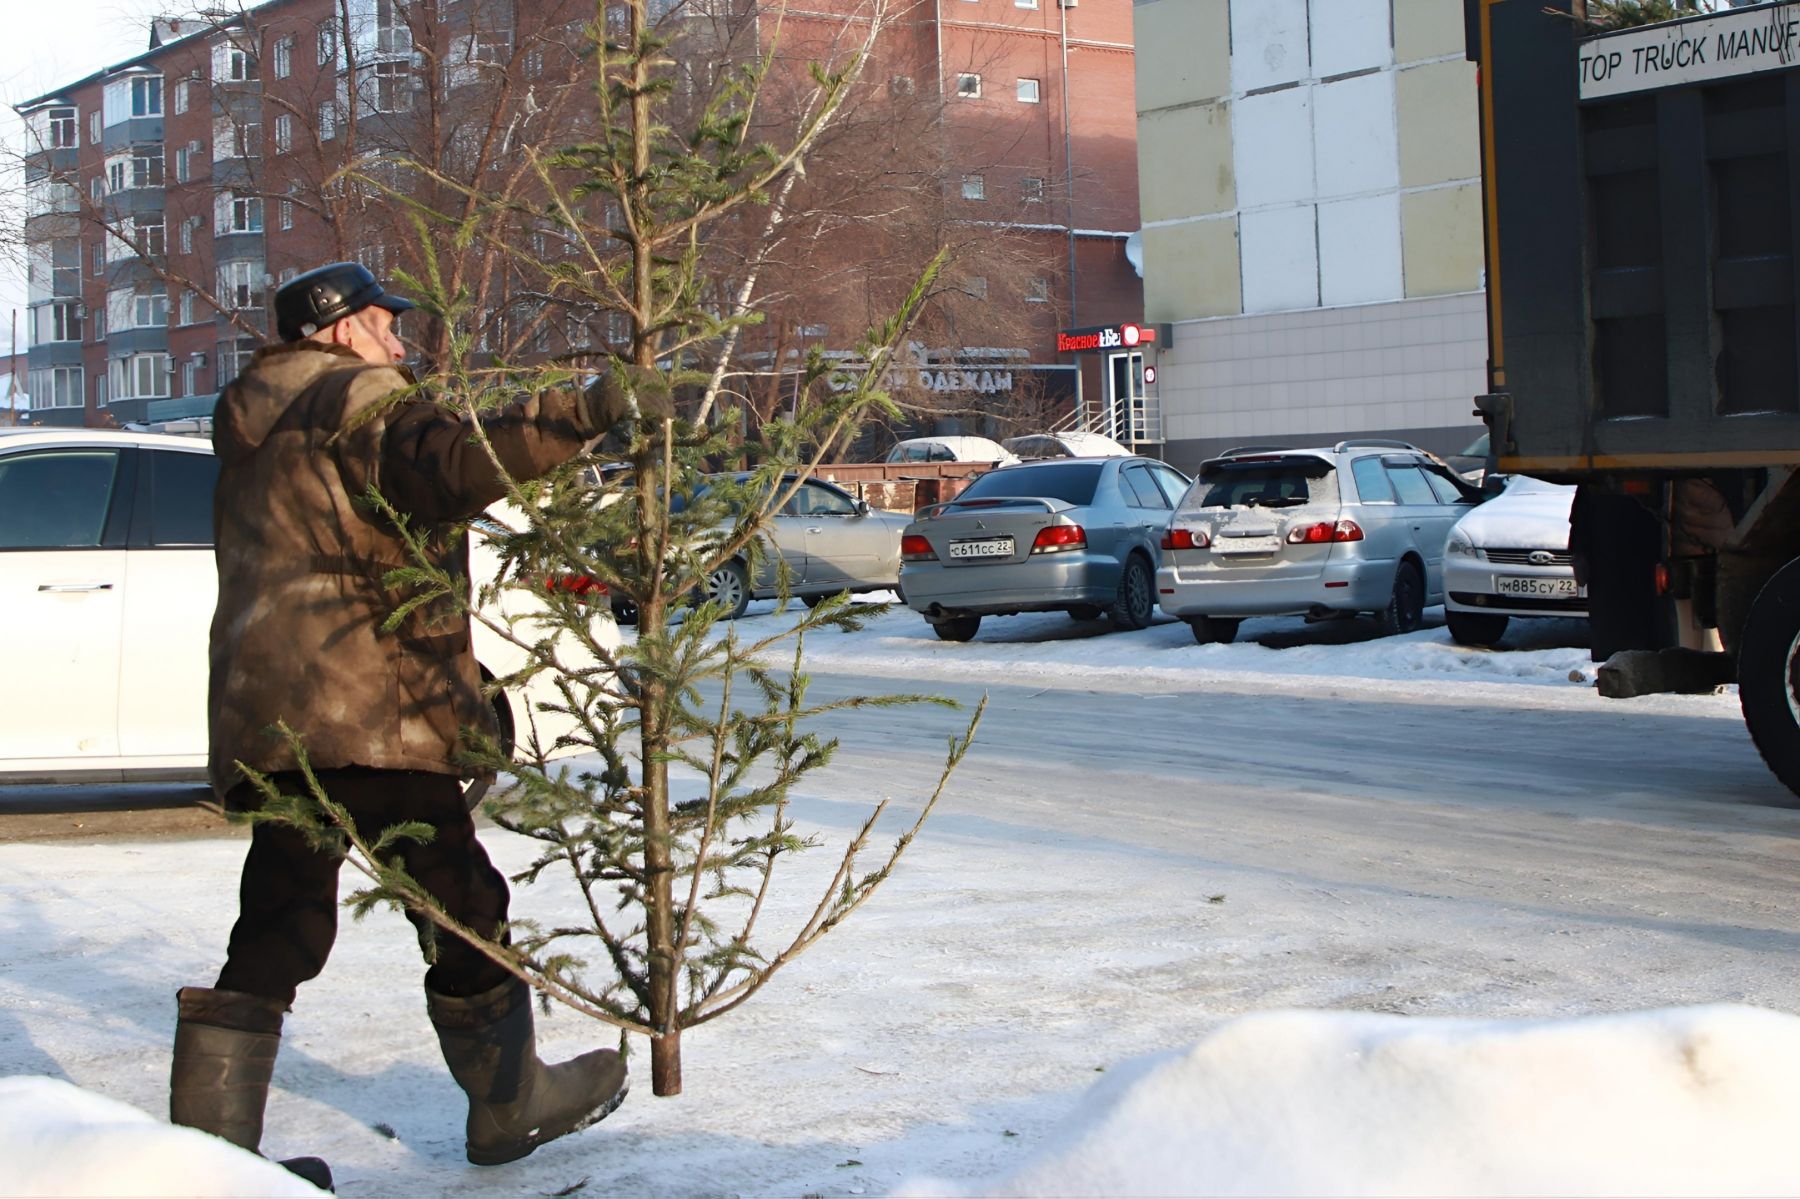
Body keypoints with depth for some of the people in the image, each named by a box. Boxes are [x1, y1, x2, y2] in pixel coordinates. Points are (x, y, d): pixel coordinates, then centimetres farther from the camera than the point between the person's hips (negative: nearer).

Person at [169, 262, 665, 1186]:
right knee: (458, 903, 5)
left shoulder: (253, 425, 25)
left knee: (275, 933, 9)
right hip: (364, 711, -9)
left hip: (260, 716, 9)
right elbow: (453, 466, -26)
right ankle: (511, 1102, 16)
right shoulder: (356, 400, -4)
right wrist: (585, 413, -30)